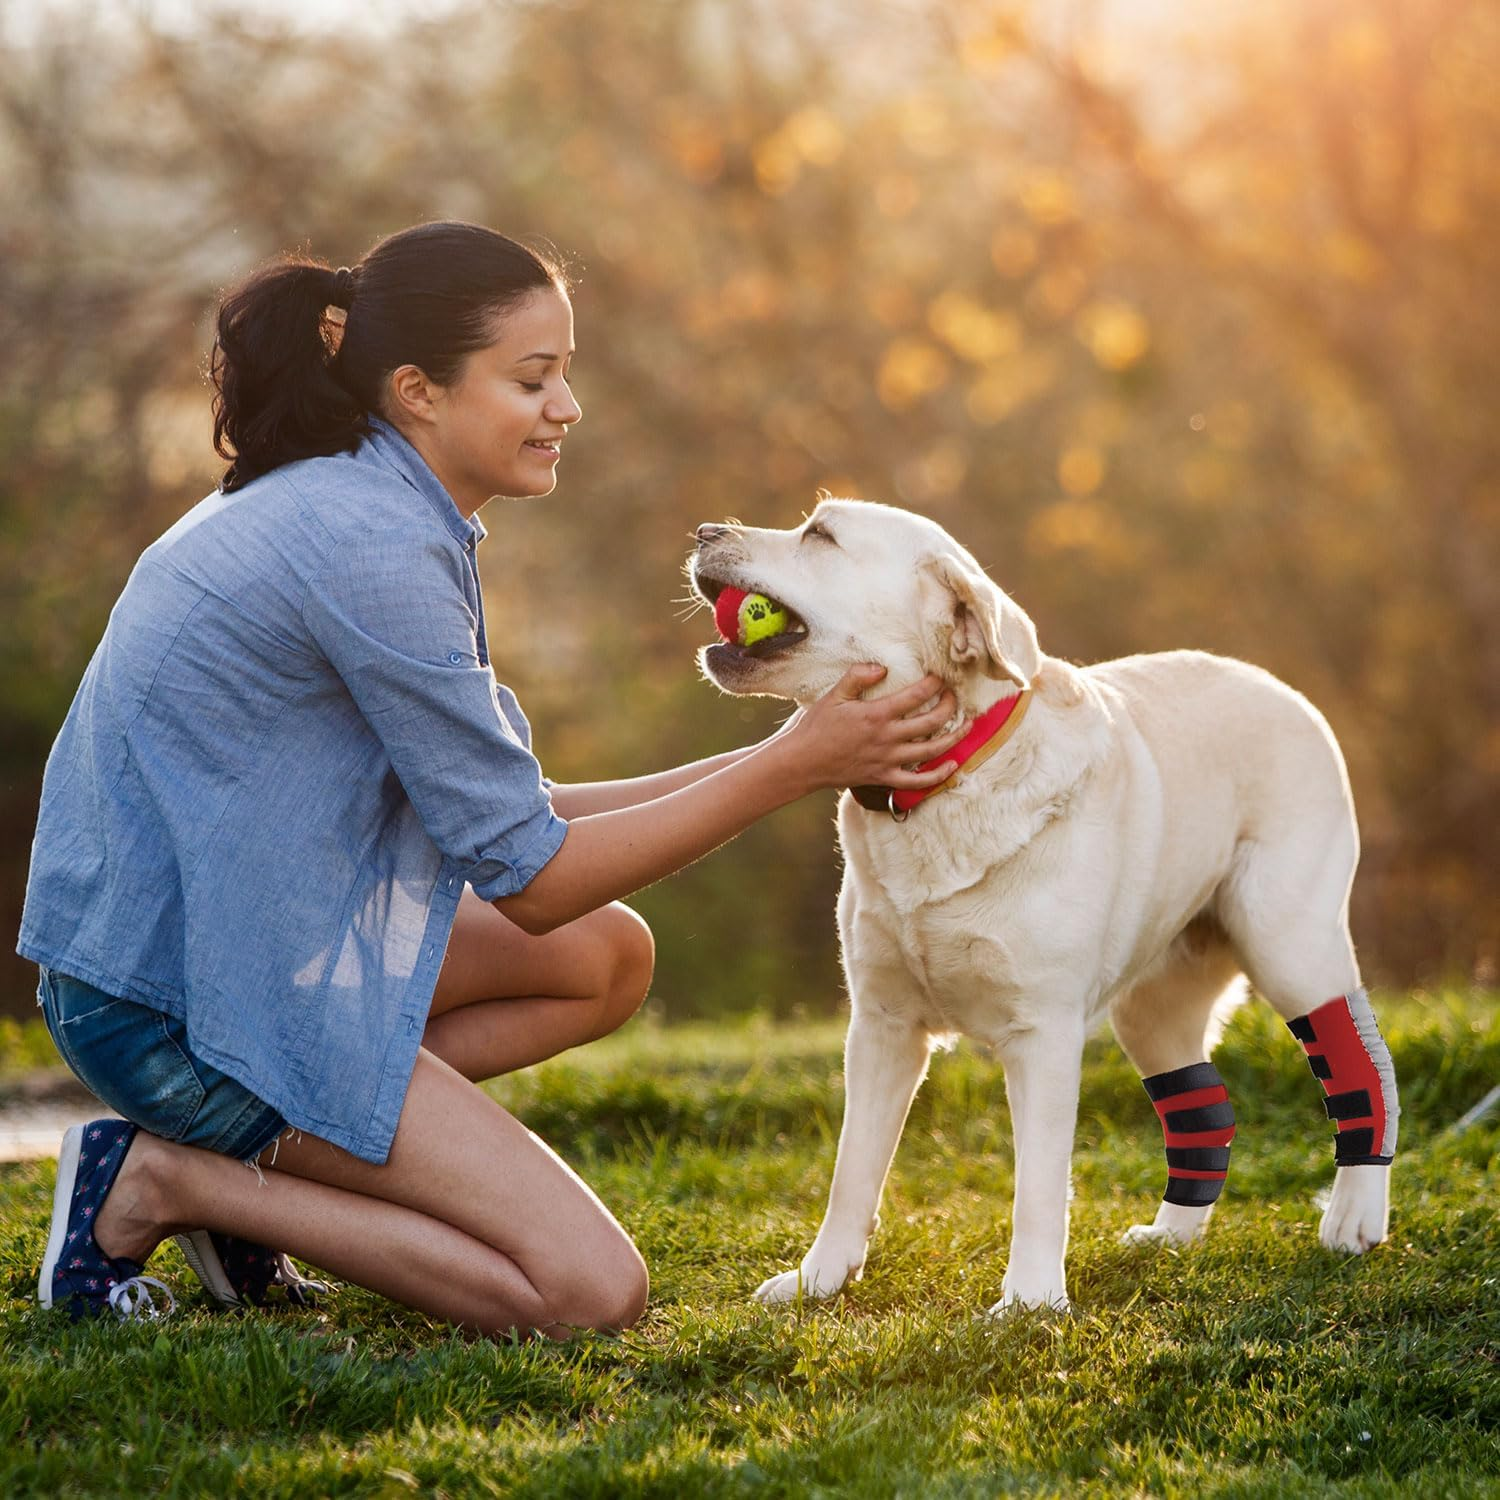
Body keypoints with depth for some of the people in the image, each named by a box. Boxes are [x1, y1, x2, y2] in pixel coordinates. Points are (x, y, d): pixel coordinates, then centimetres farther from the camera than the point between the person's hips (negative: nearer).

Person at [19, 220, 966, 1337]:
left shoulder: (339, 506, 11)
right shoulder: (372, 547, -20)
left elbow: (500, 812, 11)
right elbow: (527, 872, -15)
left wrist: (774, 763, 6)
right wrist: (791, 766, -11)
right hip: (179, 1005, -10)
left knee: (610, 956, 14)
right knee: (592, 1292, -11)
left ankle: (246, 1160, 7)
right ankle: (166, 1180, -5)